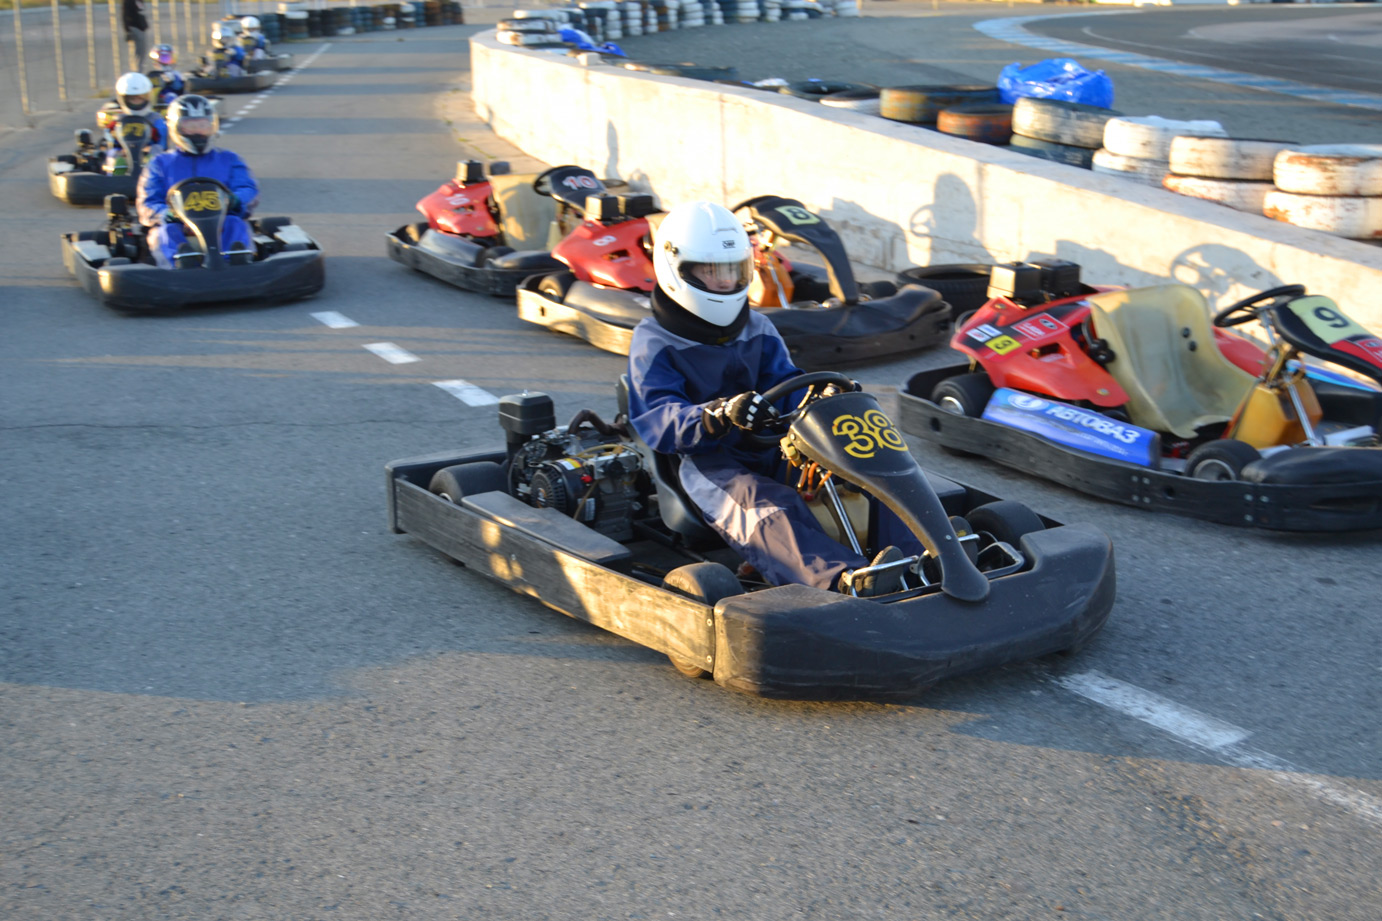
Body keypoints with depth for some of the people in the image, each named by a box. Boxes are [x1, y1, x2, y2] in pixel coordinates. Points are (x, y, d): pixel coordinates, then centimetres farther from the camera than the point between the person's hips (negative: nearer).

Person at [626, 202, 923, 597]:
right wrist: (720, 415, -35)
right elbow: (658, 419, -14)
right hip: (709, 462, -5)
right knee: (768, 505, -38)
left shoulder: (759, 331, 19)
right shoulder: (654, 343, 1)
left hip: (770, 454, 6)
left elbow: (788, 387, 8)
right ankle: (847, 579, -62)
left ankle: (917, 558, -40)